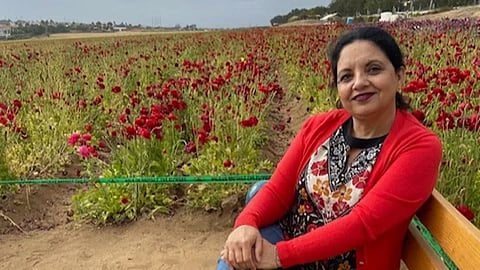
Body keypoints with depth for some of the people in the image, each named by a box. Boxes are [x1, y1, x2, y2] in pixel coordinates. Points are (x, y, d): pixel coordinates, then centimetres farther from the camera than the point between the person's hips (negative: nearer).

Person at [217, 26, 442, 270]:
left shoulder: (420, 147, -16)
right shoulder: (318, 126, -2)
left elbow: (364, 222, -23)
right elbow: (278, 189, -4)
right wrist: (246, 224, -23)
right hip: (286, 239, 4)